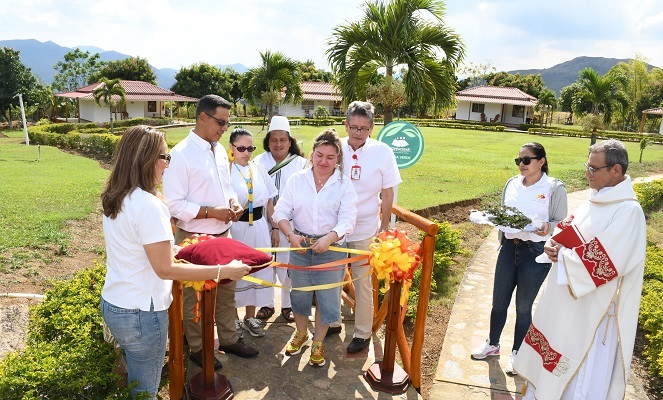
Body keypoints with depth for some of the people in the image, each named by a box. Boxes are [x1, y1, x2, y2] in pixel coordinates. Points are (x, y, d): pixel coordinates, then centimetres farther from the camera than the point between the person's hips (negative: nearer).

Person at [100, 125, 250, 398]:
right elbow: (165, 269, -24)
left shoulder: (114, 199, 4)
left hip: (112, 304, 9)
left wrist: (169, 248, 22)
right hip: (140, 313, -9)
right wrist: (223, 271, -22)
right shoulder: (147, 204, -25)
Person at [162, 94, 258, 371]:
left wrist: (233, 203, -2)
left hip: (223, 234, 7)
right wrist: (211, 212, -23)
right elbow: (173, 204, -20)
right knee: (195, 296, 12)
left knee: (226, 290, 20)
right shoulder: (181, 155, -17)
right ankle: (197, 348, 31)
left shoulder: (219, 151, 7)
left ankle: (229, 339, 39)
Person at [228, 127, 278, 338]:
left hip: (258, 226, 5)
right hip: (235, 227, -4)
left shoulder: (259, 168, 5)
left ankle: (250, 316, 30)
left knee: (257, 270, 12)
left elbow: (269, 202, 10)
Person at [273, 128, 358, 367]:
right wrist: (291, 235, -20)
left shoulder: (344, 185, -4)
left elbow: (347, 220, -12)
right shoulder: (297, 180, 1)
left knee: (326, 296, 7)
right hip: (300, 246, 2)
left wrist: (329, 238, -29)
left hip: (330, 248, -1)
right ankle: (301, 333, 42)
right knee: (299, 292, 15)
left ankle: (318, 343, 30)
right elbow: (281, 211, -3)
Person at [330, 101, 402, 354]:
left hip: (364, 230, -2)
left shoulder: (382, 152, -9)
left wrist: (384, 228, 2)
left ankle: (363, 333, 27)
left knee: (362, 282, 9)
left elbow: (388, 194, -1)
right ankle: (332, 322, 38)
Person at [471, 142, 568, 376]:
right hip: (509, 247, 4)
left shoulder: (554, 188, -7)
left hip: (536, 251, -4)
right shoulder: (511, 184, 6)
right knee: (499, 302, 13)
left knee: (523, 306, 9)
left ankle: (517, 353, 29)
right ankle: (492, 344, 35)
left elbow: (561, 224, -4)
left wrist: (547, 228, -25)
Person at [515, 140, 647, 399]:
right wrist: (554, 245, -6)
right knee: (553, 359, 22)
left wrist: (562, 255, -17)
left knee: (582, 375, 7)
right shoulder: (596, 200, 5)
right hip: (565, 301, 9)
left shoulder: (628, 211, -21)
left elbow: (604, 262, -27)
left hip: (592, 309, -9)